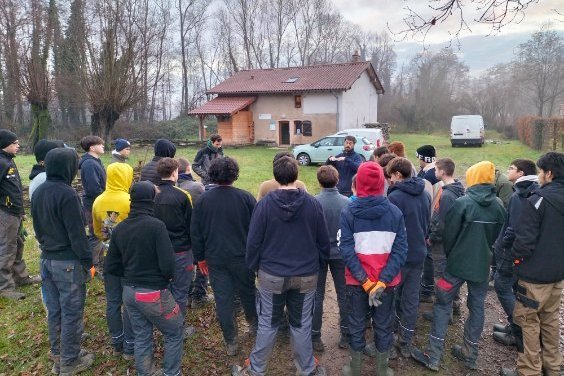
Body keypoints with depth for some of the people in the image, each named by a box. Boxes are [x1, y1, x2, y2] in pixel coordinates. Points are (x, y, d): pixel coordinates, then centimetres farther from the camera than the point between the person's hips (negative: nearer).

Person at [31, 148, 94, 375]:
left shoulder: (38, 192, 7)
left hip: (47, 260, 9)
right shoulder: (67, 194, -20)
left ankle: (57, 356, 31)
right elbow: (77, 233, -20)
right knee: (72, 313, 5)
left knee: (54, 311, 18)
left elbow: (37, 227, 16)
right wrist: (87, 261, -13)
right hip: (68, 262, -8)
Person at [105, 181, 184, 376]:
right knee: (175, 333, 14)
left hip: (129, 292, 6)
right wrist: (167, 277, -1)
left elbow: (111, 267, 5)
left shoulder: (119, 228, 0)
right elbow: (167, 265, -22)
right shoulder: (156, 225, -20)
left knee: (141, 337, 19)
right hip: (154, 293, -6)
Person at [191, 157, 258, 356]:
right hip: (242, 256, -1)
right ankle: (254, 325, 40)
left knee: (223, 299, 9)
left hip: (215, 259, 1)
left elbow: (195, 232, 2)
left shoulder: (203, 199, -4)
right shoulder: (245, 197, -11)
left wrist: (200, 257, 11)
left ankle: (231, 343, 18)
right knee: (247, 291, 20)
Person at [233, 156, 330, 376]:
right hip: (307, 276, 1)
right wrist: (320, 263, 15)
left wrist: (253, 266, 8)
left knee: (267, 325, 15)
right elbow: (324, 241, -1)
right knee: (302, 325, 16)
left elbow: (253, 241, -8)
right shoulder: (313, 204, -10)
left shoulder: (264, 204, -13)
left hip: (271, 275, -1)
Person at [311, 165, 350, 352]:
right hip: (340, 253, 2)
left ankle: (315, 336, 20)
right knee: (343, 295, 16)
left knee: (317, 296, 12)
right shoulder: (347, 202, -11)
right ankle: (345, 335, 27)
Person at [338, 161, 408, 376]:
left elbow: (346, 251, -17)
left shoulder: (348, 213, -11)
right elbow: (400, 250, -13)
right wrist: (382, 281, -16)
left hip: (357, 281, 0)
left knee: (356, 325, 16)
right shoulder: (395, 212, -7)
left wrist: (365, 281, -16)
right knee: (384, 326, 17)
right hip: (386, 281, 1)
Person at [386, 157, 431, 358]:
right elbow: (428, 223, 13)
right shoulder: (425, 194, 2)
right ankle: (405, 343, 22)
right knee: (412, 299, 12)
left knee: (392, 296, 14)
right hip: (419, 254, 5)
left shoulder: (394, 197, -20)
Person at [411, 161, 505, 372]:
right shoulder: (499, 205, 0)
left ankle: (433, 356, 6)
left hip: (458, 263, -4)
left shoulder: (463, 202, -15)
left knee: (443, 304, 4)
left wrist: (449, 255, 8)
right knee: (476, 307, 15)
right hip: (483, 265, 5)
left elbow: (449, 233, -10)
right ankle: (470, 355, 26)